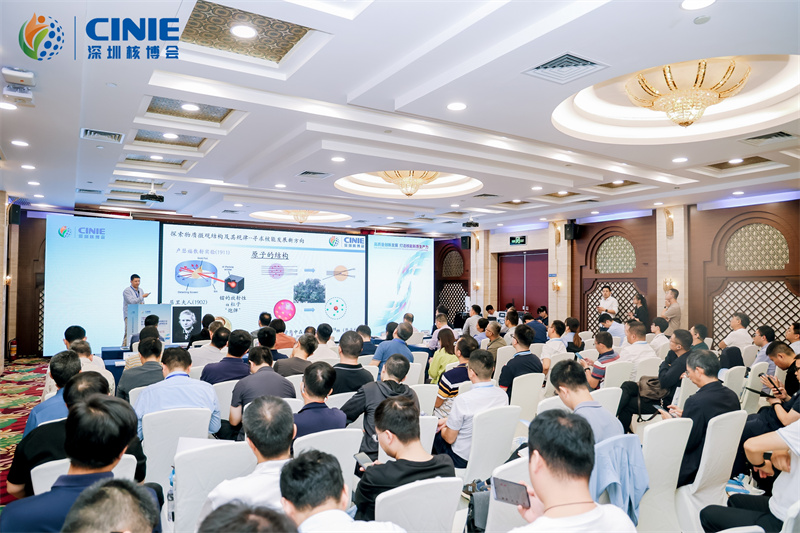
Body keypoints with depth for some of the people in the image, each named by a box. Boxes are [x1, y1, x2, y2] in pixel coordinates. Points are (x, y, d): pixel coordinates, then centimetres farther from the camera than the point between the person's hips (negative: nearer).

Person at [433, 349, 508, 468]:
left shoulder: (463, 400, -30)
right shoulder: (502, 395, -10)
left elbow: (450, 438, -18)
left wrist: (442, 429, 6)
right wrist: (449, 420, 13)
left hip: (463, 460, -6)